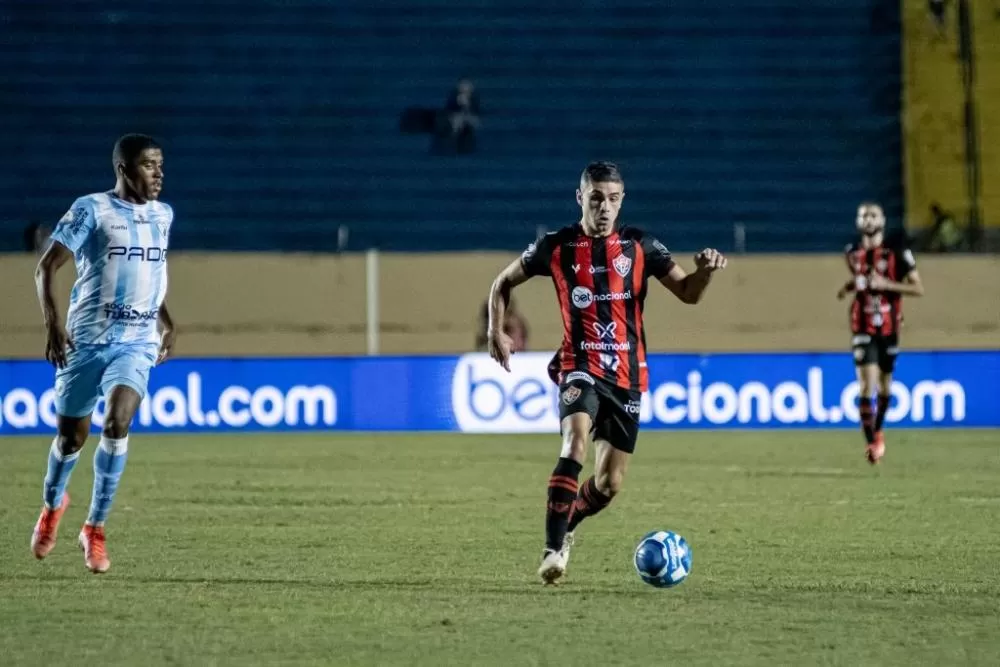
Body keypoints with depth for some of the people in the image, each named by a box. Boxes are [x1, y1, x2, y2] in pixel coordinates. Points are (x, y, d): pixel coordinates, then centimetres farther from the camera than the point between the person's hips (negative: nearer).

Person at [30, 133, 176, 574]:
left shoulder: (162, 216, 11)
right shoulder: (91, 210, -6)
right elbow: (46, 267, -8)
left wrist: (164, 322, 24)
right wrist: (52, 323, -19)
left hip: (138, 343, 2)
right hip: (87, 339, -2)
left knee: (117, 423, -21)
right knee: (71, 435, 7)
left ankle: (95, 529, -9)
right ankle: (53, 504, 40)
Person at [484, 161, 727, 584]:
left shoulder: (639, 246, 2)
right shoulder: (556, 247, 0)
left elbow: (688, 292, -2)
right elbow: (504, 282, 14)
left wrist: (705, 271, -23)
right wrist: (496, 332, 2)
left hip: (627, 374, 3)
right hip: (580, 367, -3)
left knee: (609, 485, 6)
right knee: (575, 442, -31)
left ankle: (565, 526, 37)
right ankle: (553, 549, -30)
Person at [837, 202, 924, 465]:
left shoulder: (897, 252, -8)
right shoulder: (853, 252, 3)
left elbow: (919, 289, -9)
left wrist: (887, 285, -20)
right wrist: (847, 287, 2)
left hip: (889, 327, 0)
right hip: (863, 328, 0)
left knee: (885, 386, 12)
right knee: (867, 384, -14)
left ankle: (877, 431, 37)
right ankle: (871, 443, -12)